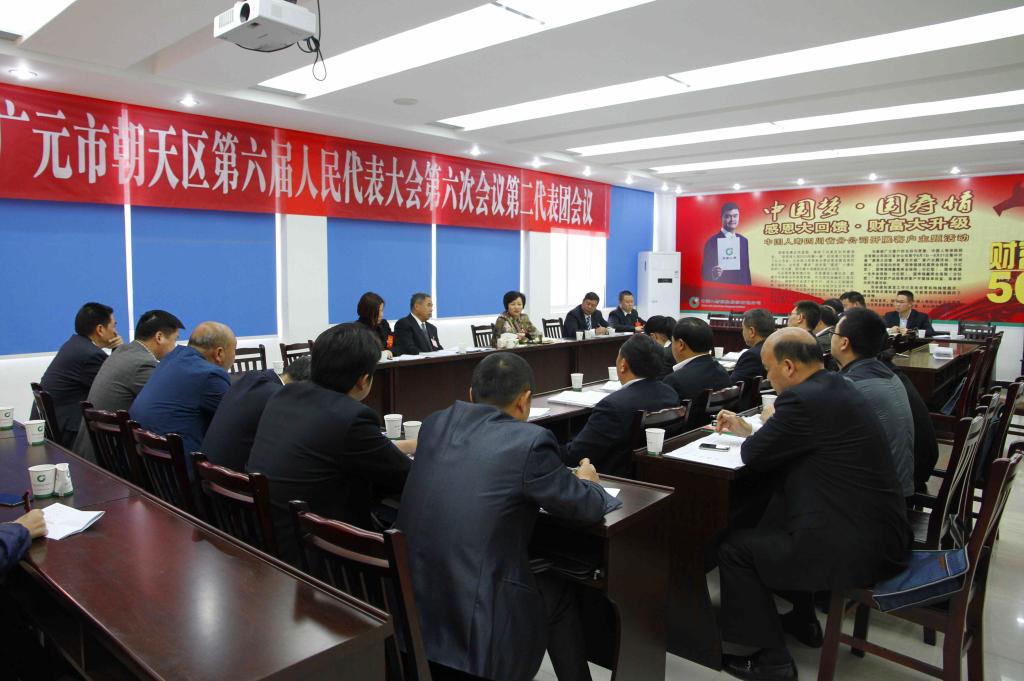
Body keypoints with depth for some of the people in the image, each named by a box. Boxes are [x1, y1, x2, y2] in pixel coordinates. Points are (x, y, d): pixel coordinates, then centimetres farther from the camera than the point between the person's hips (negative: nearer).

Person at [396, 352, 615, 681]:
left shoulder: (434, 424, 4)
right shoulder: (530, 440, -14)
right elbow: (588, 507, -1)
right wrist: (586, 482, 21)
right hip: (475, 623, -6)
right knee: (557, 592, 22)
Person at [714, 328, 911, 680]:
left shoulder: (804, 400, -21)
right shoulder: (834, 386, 9)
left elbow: (753, 456, -11)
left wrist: (750, 437, 8)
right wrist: (748, 429, 23)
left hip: (855, 547, -10)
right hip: (881, 531, 10)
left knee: (734, 547, 1)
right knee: (775, 516, 29)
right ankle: (801, 619, 40)